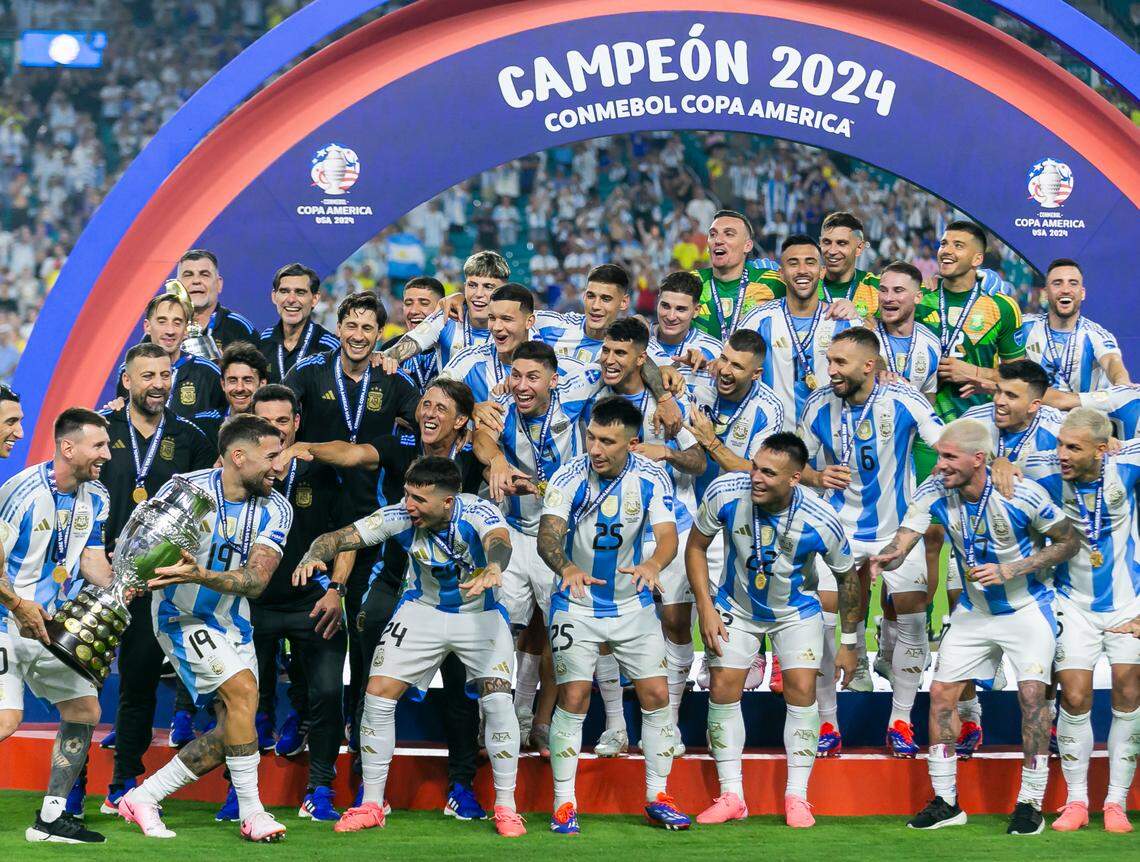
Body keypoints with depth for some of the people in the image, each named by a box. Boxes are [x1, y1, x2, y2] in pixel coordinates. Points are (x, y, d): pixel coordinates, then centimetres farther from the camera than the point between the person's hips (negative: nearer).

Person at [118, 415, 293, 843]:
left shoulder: (275, 510, -9)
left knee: (231, 733, 2)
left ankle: (144, 798, 15)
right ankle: (252, 813, -14)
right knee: (243, 690, -22)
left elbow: (255, 581, -21)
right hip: (183, 615, -6)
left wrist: (200, 575, -37)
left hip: (233, 622, 6)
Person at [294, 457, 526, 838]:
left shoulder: (478, 513, -28)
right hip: (423, 610, 3)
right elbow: (340, 537, -21)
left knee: (498, 700, -19)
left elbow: (498, 542, -49)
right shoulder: (400, 516, -20)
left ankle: (505, 807, -3)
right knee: (377, 695, -7)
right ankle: (371, 805, 7)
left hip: (480, 614, -3)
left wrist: (493, 568, -73)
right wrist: (313, 556, -44)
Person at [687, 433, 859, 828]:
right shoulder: (725, 492, -28)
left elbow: (848, 577, -10)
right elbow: (696, 545, -9)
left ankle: (796, 797, 2)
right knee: (722, 690, -5)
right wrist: (705, 608, -15)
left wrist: (849, 643, -4)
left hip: (797, 611, -1)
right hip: (736, 606, 1)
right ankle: (731, 796, 5)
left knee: (801, 692, -10)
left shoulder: (820, 521, -29)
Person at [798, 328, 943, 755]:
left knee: (912, 620, -5)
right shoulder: (820, 404, -7)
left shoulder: (903, 400, -15)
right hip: (839, 527, 1)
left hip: (899, 526, -1)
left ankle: (900, 721, 12)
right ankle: (827, 723, 7)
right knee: (824, 619, -7)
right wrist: (817, 478, -16)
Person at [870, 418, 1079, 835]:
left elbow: (1069, 542, -13)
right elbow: (902, 542, -19)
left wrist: (1010, 570, -24)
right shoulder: (934, 492, -13)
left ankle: (1031, 804, -3)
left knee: (1031, 696, -15)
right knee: (941, 693, 0)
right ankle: (946, 802, 11)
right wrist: (886, 558, -44)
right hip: (973, 610, 5)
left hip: (1027, 608, -4)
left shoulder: (1023, 495, -24)